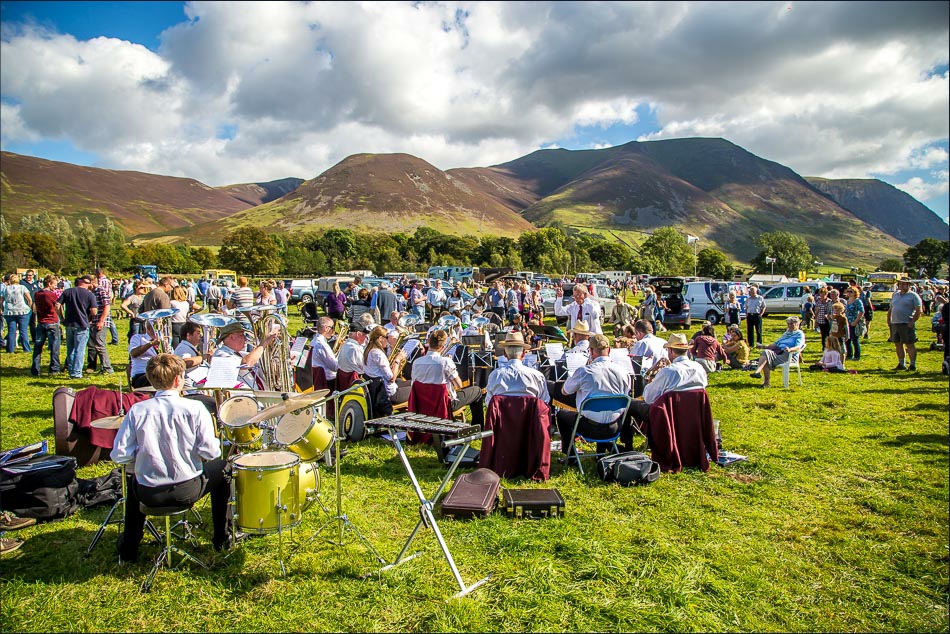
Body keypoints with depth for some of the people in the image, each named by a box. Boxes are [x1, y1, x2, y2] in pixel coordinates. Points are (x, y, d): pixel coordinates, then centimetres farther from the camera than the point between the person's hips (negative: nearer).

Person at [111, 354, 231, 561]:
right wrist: (217, 444, 5)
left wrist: (145, 452, 9)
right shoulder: (194, 409, -14)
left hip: (149, 494, 3)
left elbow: (119, 455, -10)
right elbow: (210, 452, -18)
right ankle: (221, 539, 33)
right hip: (188, 490, -2)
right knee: (221, 467, 27)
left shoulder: (137, 410, -8)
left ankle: (128, 548, 41)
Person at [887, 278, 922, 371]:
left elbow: (918, 311, -9)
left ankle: (913, 365, 3)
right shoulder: (895, 295, 17)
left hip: (907, 324, -6)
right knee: (898, 344, 10)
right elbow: (890, 309, 23)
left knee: (910, 344, -3)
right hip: (895, 324, 6)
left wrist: (912, 322, -16)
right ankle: (901, 364, 20)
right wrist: (888, 320, 13)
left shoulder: (913, 296, -3)